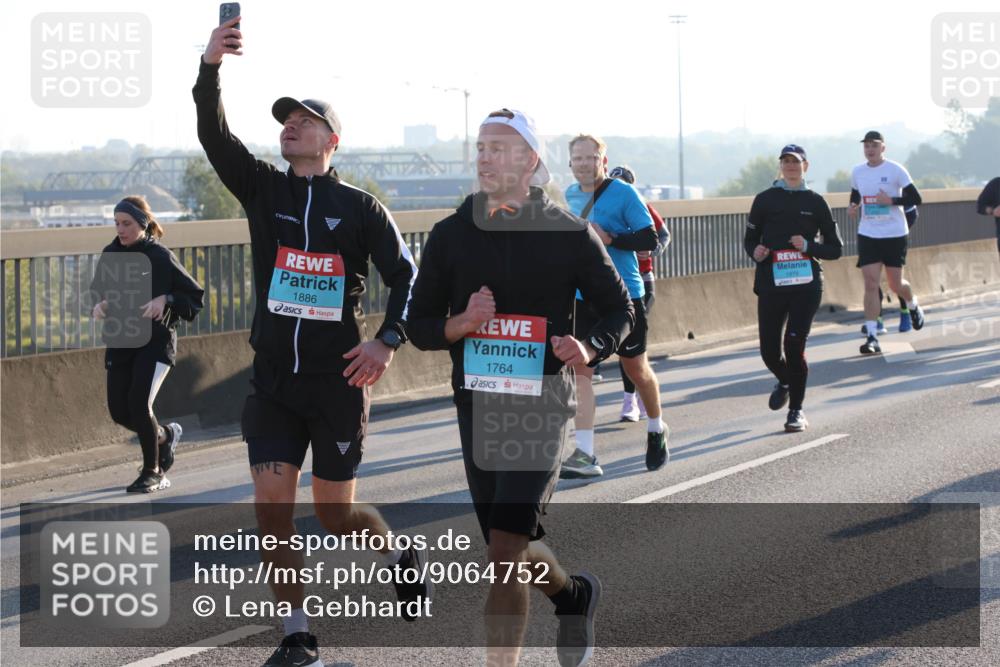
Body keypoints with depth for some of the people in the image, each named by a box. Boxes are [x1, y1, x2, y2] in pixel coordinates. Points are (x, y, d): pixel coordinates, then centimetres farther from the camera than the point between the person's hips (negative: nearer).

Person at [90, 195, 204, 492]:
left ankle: (152, 471, 1)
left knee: (139, 403, -17)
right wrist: (99, 303, -2)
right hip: (119, 342, 6)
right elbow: (98, 288, 20)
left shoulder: (160, 257, -9)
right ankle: (166, 435, 35)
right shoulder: (110, 254, 4)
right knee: (119, 411, 4)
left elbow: (196, 296, -4)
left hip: (155, 341, -5)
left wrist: (166, 300, -20)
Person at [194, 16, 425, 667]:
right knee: (272, 509, -5)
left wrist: (389, 340, -17)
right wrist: (210, 67, -25)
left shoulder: (360, 207, -2)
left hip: (338, 381, -3)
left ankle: (402, 554, 37)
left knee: (335, 512, 4)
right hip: (274, 381, 3)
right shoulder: (263, 188, 5)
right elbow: (214, 136, -9)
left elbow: (406, 276, -1)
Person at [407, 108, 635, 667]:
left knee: (505, 551, -16)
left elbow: (620, 309, 6)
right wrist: (461, 323, -15)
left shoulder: (569, 234, -4)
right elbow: (419, 325, 6)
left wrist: (591, 348, -15)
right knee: (513, 549, 16)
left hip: (542, 406, -4)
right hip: (477, 408, 4)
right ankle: (574, 595, 47)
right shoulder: (452, 235, 3)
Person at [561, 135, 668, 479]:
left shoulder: (623, 193, -11)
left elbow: (650, 239, -15)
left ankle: (656, 430, 37)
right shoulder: (571, 195, 7)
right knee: (579, 369, -8)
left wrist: (610, 239, -25)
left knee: (635, 368, 11)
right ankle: (584, 455, -10)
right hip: (582, 296, 4)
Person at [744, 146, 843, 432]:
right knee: (769, 351, 0)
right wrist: (755, 252, -9)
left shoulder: (815, 202, 6)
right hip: (771, 284, 1)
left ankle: (796, 410, 3)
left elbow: (835, 248, 8)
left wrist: (808, 246, -10)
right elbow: (749, 238, 14)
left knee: (794, 344, -12)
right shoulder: (765, 199, 8)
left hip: (806, 284, -1)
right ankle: (785, 382, 36)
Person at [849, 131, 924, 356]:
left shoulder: (896, 170, -9)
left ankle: (913, 306, 43)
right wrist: (853, 207, -1)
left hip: (894, 234, -3)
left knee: (895, 283, 7)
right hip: (868, 234, 3)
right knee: (870, 283, -8)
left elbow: (915, 198, -9)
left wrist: (891, 201, -21)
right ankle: (872, 337, -10)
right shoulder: (857, 172, 5)